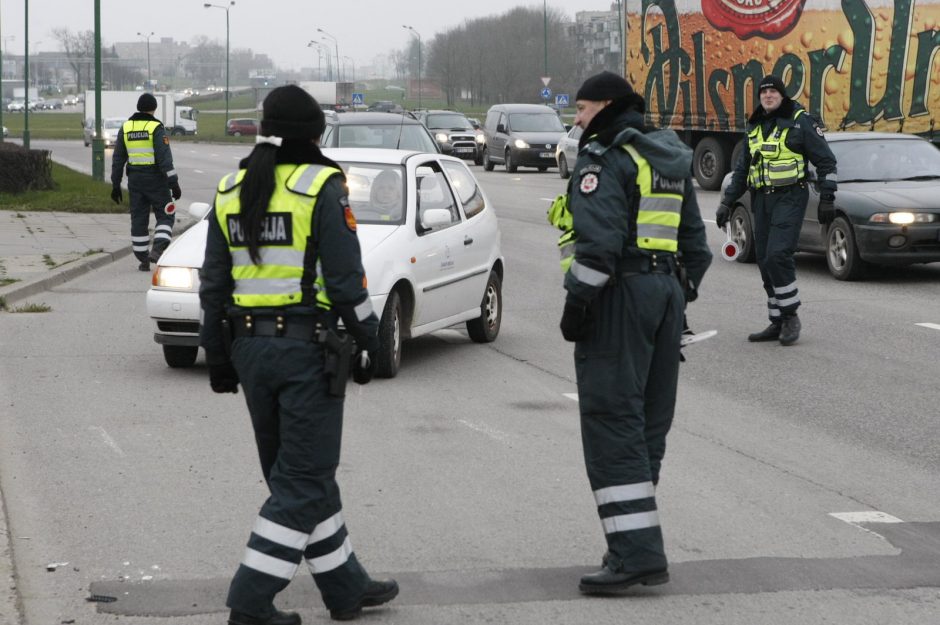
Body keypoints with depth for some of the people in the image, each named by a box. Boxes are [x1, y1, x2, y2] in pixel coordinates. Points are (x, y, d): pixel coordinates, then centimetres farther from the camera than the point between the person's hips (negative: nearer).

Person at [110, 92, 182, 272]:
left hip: (135, 180, 5)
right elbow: (165, 158, -16)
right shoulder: (156, 128, -10)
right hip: (155, 179, -4)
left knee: (138, 219, 9)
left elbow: (118, 158, 8)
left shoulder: (126, 127, 6)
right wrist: (174, 183, -15)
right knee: (165, 216, 5)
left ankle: (143, 260, 10)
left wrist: (115, 185, 14)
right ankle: (157, 250, -15)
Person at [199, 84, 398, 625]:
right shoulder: (321, 186, -10)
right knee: (303, 480, 0)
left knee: (303, 474, 15)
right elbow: (346, 277, -12)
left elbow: (213, 284, 10)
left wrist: (218, 356, 16)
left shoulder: (231, 191, 8)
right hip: (308, 347, -6)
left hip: (249, 346, 7)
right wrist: (368, 341, -3)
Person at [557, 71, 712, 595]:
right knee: (648, 420, 13)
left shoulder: (605, 160, -9)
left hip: (619, 295, -9)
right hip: (666, 292, 9)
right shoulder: (671, 162, 18)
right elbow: (696, 242, 20)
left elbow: (599, 241, -21)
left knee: (612, 420, -9)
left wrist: (577, 302, -17)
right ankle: (641, 549, 17)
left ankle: (636, 551, -16)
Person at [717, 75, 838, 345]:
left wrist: (827, 198, -7)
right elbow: (742, 169, 23)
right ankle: (777, 323, 12)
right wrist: (727, 202, 18)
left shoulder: (800, 121, -3)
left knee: (778, 255, -19)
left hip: (789, 198, -7)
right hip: (762, 200, 7)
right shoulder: (755, 127, 17)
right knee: (765, 262, 5)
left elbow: (825, 160, -2)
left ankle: (791, 316, -7)